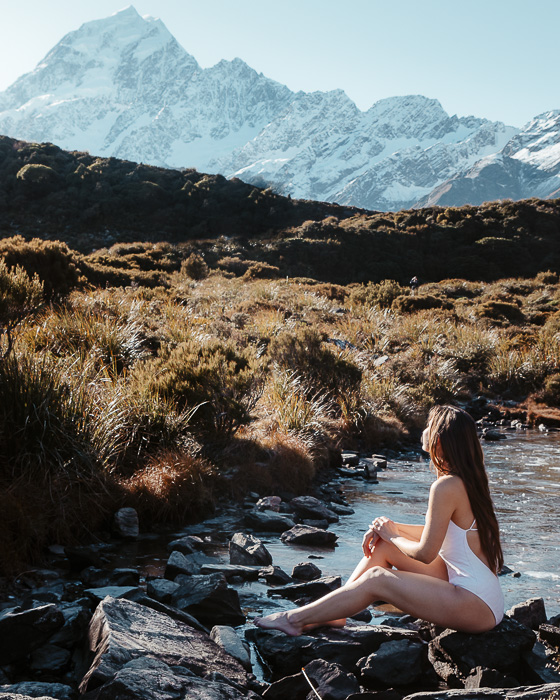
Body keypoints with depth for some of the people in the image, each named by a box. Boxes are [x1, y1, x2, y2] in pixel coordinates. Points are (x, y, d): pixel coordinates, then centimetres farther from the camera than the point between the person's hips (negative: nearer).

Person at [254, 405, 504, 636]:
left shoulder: (446, 487, -21)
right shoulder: (468, 479, 9)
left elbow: (424, 553, -18)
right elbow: (439, 533, 18)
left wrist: (391, 535, 0)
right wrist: (393, 528, 5)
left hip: (478, 605, -9)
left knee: (378, 579, -13)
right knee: (383, 545, 5)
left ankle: (295, 618, -1)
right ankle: (333, 613, 9)